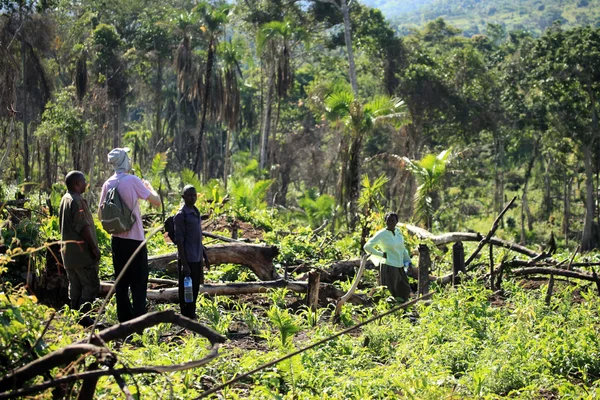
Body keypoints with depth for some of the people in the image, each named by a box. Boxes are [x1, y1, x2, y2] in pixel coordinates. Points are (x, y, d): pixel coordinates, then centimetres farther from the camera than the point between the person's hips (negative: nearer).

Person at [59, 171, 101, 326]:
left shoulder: (65, 199, 15)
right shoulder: (77, 201, -16)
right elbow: (83, 227, -21)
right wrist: (94, 248, -16)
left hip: (69, 252, 10)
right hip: (82, 253, -10)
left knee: (75, 286, 12)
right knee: (91, 285, -6)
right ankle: (83, 317, -9)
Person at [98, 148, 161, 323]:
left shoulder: (108, 184, 4)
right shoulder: (133, 180, -11)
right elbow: (157, 202, -7)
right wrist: (149, 186, 10)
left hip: (117, 239, 5)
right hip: (135, 239, -5)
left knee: (121, 282, 10)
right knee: (138, 282, 0)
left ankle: (124, 319, 12)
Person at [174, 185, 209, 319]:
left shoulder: (196, 212, 12)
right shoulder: (181, 215, -13)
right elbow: (179, 240, -15)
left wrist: (205, 255, 21)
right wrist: (184, 264, -19)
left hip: (197, 258, 8)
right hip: (187, 259, -8)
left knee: (195, 288, 15)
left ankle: (192, 315, 26)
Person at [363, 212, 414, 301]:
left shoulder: (398, 232, 8)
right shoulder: (381, 234, -11)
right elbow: (367, 247, -12)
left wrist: (408, 261, 13)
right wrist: (382, 254, -11)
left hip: (400, 267, 7)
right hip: (389, 267, -7)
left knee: (405, 291, 15)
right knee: (390, 294, -5)